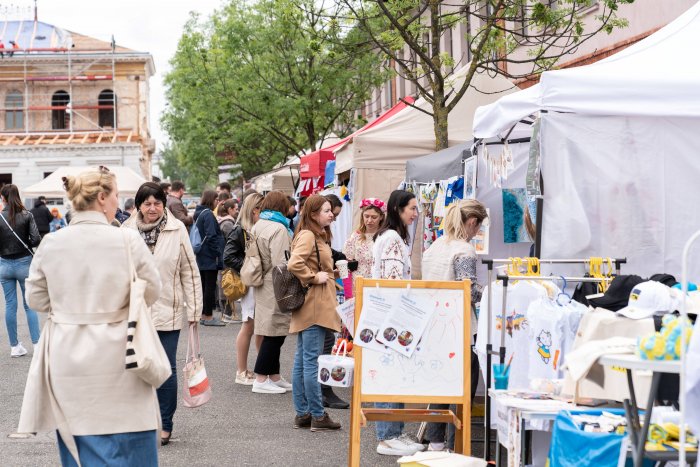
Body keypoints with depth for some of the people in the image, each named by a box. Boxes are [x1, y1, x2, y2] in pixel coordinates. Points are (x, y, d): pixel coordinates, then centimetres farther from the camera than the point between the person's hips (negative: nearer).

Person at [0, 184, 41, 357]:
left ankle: (15, 346, 12)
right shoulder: (26, 215, -7)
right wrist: (24, 244, 7)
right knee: (29, 305, 7)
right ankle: (37, 344, 3)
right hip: (24, 263, -1)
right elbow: (36, 239, -13)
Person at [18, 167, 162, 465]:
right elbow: (151, 293, -1)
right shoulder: (127, 240, -12)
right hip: (114, 359, -3)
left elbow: (37, 298, 7)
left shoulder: (51, 243, -4)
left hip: (66, 357, 4)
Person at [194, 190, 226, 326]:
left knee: (204, 285, 14)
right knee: (210, 286, -4)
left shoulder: (199, 213, 13)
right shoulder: (208, 214, -16)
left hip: (201, 256, 9)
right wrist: (218, 253, -16)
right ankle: (208, 316, -1)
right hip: (210, 257, -9)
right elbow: (211, 236, -21)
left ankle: (203, 315, 19)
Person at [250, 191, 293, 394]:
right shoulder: (278, 229, -16)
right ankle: (261, 380, -1)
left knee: (274, 334, 15)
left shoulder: (257, 226, 12)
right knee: (274, 333, -3)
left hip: (263, 285, 9)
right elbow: (280, 263, -19)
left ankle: (274, 377, 21)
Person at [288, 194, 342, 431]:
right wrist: (314, 278, -16)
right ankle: (318, 416, -3)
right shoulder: (308, 235, -13)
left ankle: (302, 414, 15)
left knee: (302, 361, 10)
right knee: (310, 362, -6)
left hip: (314, 307, 10)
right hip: (314, 305, -10)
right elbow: (294, 264, -27)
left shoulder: (319, 236, 18)